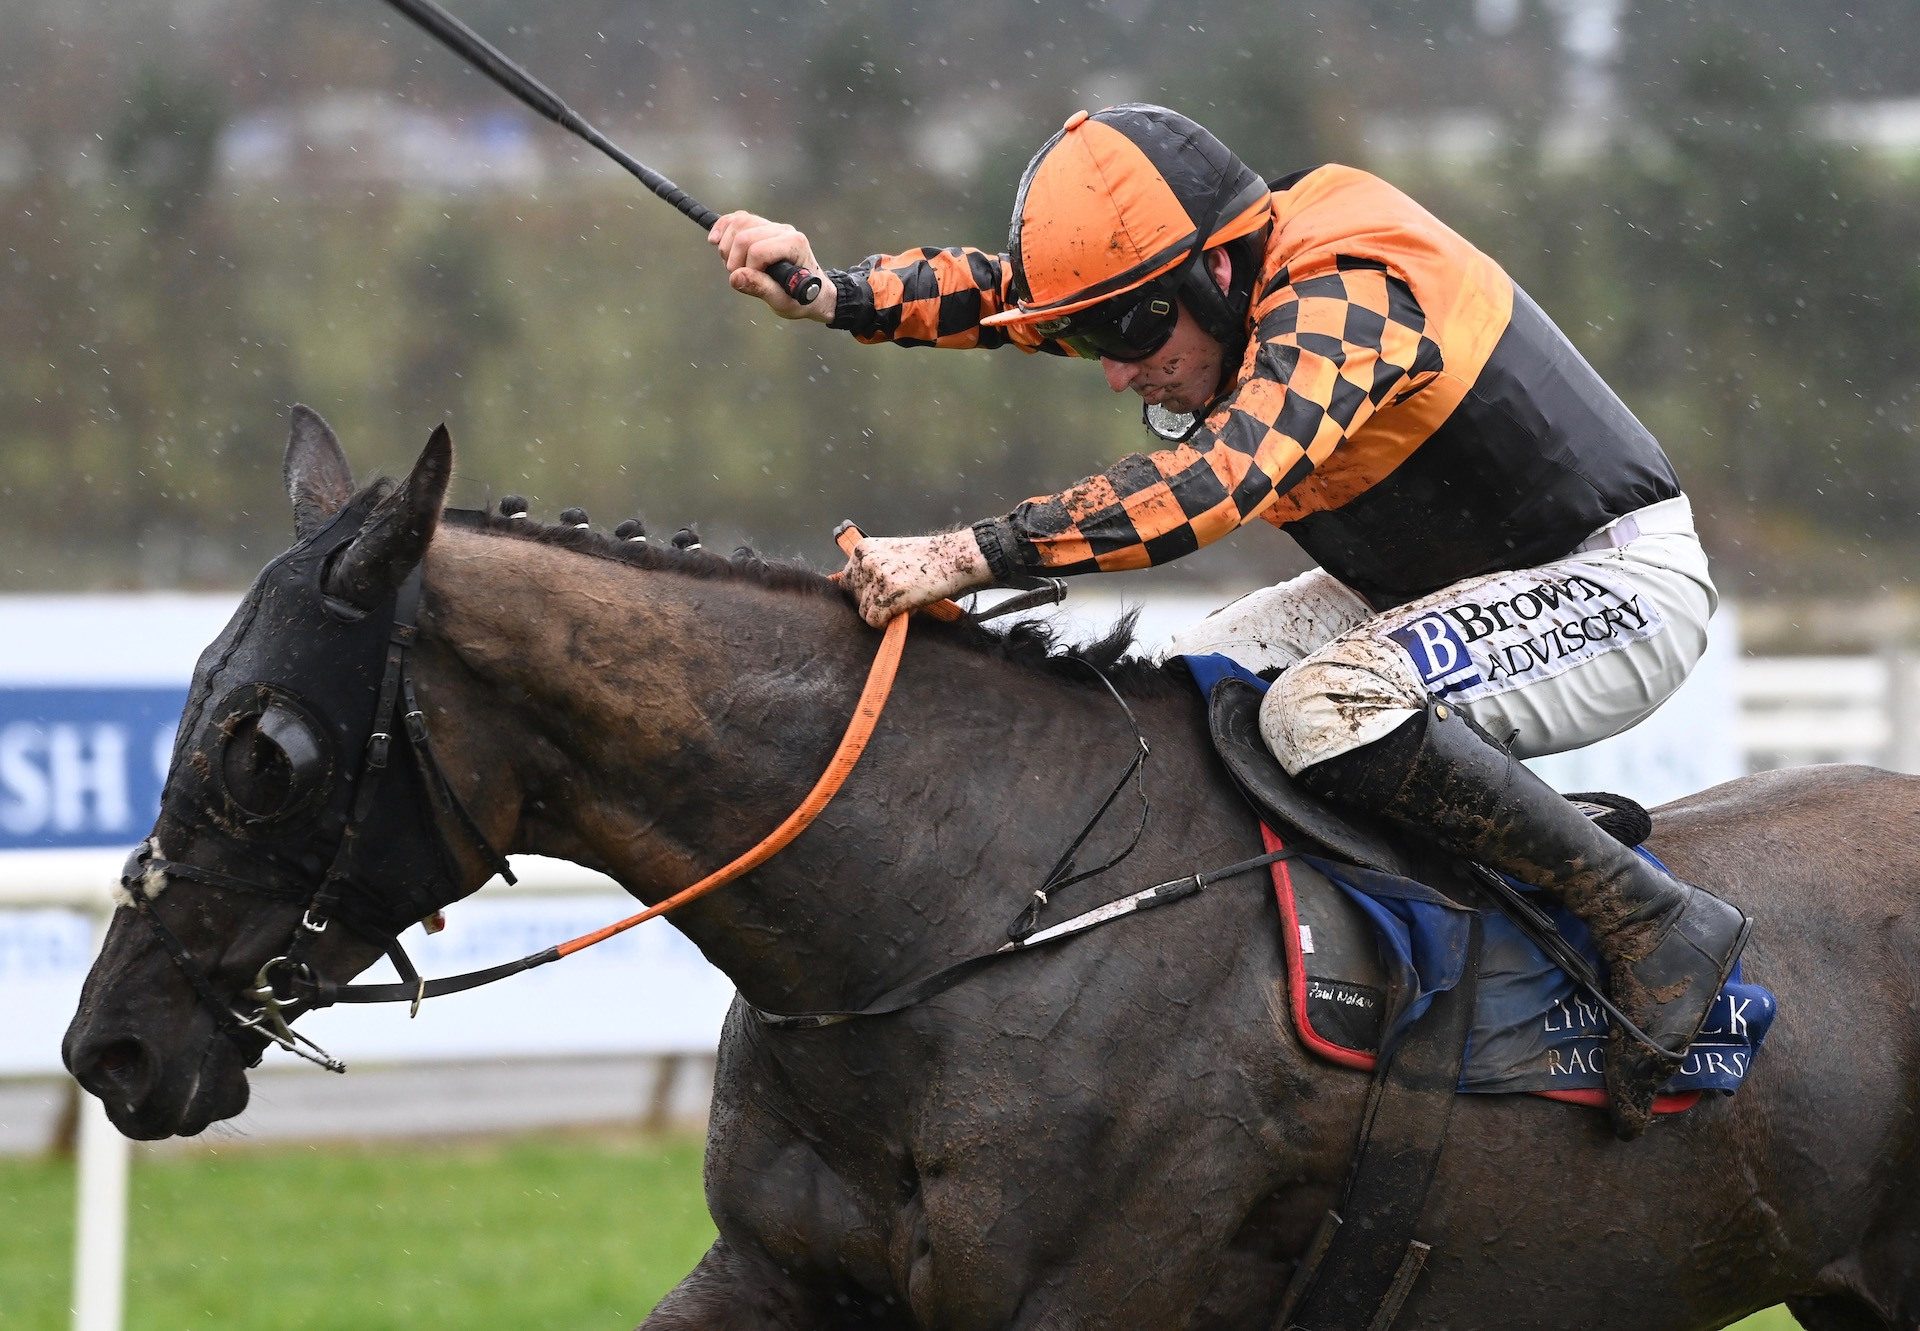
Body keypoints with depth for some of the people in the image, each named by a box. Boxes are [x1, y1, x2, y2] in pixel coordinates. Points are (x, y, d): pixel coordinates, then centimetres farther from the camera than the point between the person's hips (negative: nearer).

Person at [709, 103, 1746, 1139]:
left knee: (1323, 708, -30)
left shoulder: (1341, 296, -29)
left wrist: (962, 558, -46)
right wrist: (833, 297, -18)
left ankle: (1650, 920, -22)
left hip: (1621, 586, -10)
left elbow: (1218, 476, -42)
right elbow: (1010, 289, 0)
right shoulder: (1219, 271, -1)